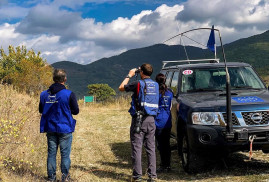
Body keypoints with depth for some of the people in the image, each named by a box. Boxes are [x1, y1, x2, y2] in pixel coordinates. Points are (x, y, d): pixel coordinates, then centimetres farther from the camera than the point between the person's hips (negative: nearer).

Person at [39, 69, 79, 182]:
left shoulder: (44, 94, -1)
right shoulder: (69, 94, -12)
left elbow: (41, 110, 10)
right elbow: (76, 111, -4)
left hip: (50, 129, 4)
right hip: (65, 129, -3)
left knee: (51, 153, 11)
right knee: (65, 154, 6)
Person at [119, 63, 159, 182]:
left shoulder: (139, 84, -10)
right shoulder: (155, 85, 7)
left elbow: (121, 88, 2)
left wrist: (129, 76, 13)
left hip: (139, 120, -5)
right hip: (151, 120, 5)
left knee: (137, 148, 0)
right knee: (151, 148, 9)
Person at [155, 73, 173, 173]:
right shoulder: (169, 93, 6)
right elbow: (170, 107, 13)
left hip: (159, 122, -6)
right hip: (168, 122, 6)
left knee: (160, 145, -2)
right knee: (166, 144, 12)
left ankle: (164, 166, -2)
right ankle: (167, 165, 18)